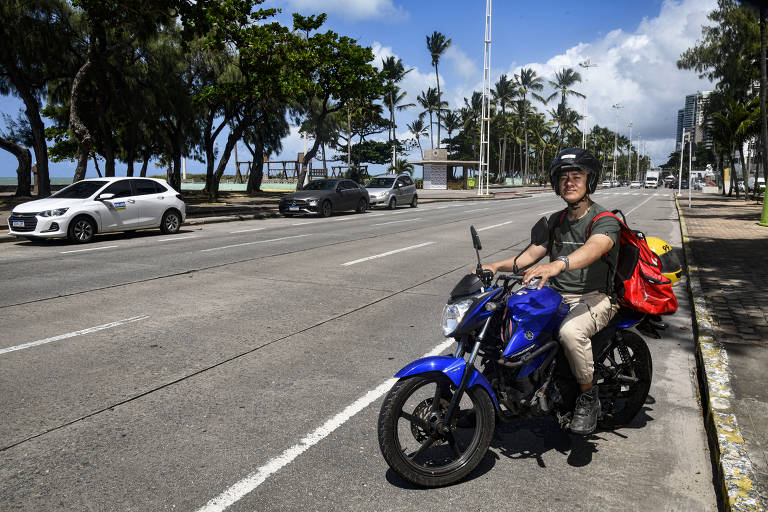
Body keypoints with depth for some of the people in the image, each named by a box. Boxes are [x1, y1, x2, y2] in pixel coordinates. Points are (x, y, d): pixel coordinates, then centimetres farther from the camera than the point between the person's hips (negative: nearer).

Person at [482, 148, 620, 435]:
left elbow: (593, 249, -32)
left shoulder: (605, 221, -9)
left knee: (570, 331, -37)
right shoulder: (555, 221, 15)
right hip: (556, 294, 7)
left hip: (595, 297, -6)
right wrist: (497, 266, -4)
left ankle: (589, 398, -11)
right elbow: (531, 255, 14)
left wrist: (557, 264, -53)